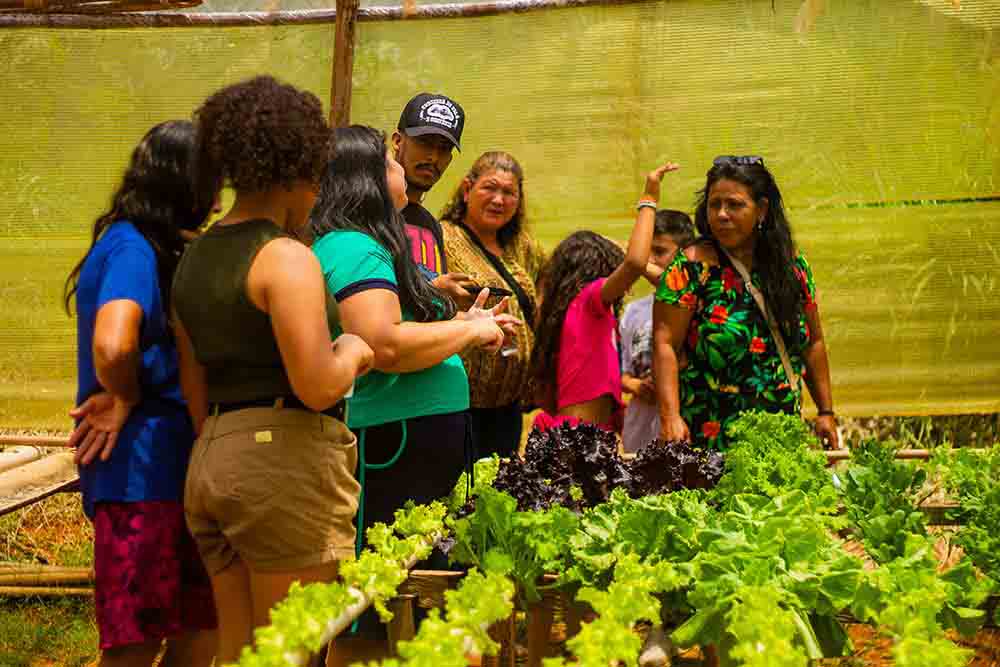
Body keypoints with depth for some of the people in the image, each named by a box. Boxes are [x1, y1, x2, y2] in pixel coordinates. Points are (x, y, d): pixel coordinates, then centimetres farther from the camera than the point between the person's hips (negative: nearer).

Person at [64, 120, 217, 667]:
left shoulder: (145, 244, 14)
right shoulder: (133, 247, -16)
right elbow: (112, 345, -32)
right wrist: (124, 400, -13)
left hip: (166, 463, 9)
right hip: (141, 469, -9)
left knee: (202, 623, 15)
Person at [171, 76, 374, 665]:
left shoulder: (196, 258, 15)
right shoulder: (285, 256, -11)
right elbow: (319, 387, -19)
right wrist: (351, 351, 1)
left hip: (209, 461, 8)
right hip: (285, 460, -8)